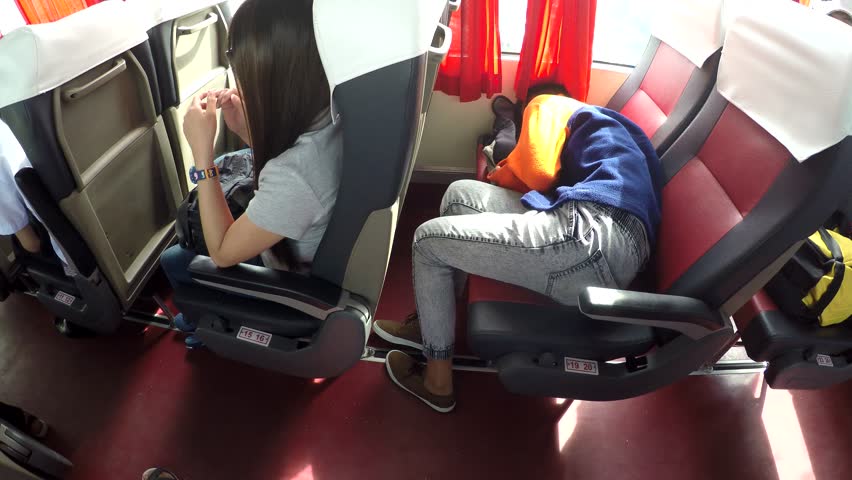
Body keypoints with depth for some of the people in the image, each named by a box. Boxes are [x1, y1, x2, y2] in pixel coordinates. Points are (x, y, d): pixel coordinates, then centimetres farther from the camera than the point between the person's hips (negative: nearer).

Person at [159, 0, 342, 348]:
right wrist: (245, 128, -11)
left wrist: (202, 153, -25)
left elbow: (222, 253, -24)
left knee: (173, 262, 16)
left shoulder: (294, 176, -43)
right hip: (317, 254, 7)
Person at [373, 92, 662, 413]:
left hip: (594, 235, -9)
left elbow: (536, 173, -4)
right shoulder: (600, 123, 39)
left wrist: (501, 174, 16)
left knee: (429, 241, 2)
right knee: (461, 195, 16)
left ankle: (437, 383, 11)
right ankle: (430, 321, 21)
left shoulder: (550, 106, 14)